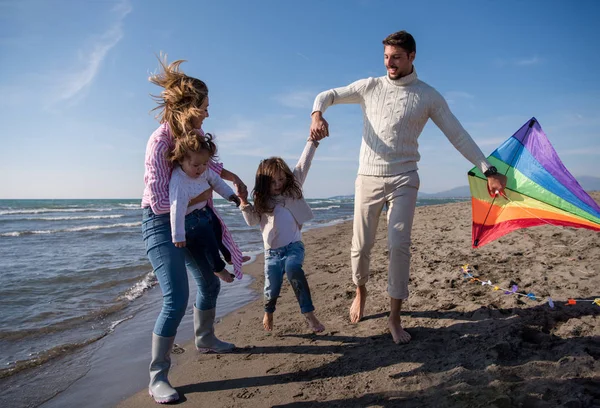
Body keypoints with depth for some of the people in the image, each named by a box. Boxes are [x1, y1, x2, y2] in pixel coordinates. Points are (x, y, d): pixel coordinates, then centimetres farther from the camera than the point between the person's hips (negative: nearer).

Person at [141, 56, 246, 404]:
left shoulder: (194, 132, -1)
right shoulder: (160, 142, -25)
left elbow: (207, 163, 20)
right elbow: (159, 202, -25)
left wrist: (234, 178, 12)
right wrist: (197, 197, -15)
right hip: (162, 222, -8)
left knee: (210, 283, 18)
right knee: (177, 299, -16)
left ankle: (205, 339, 43)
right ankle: (158, 377, 0)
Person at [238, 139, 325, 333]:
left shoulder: (292, 189, 4)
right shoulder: (261, 200, 6)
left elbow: (303, 165, 0)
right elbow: (253, 221, 6)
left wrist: (312, 140, -5)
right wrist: (244, 203, -7)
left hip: (294, 246, -2)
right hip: (272, 251, 2)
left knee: (293, 269, -33)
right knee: (272, 288, 2)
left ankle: (309, 314, -26)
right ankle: (269, 312, 38)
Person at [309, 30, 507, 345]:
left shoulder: (428, 96, 3)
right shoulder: (370, 86, 7)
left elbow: (458, 136, 2)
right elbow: (327, 95, 10)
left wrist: (489, 170, -5)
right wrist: (317, 115, -14)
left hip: (403, 180, -1)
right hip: (368, 178, 2)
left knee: (399, 245, -11)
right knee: (361, 245, 3)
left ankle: (395, 318, 3)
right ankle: (360, 291, 32)